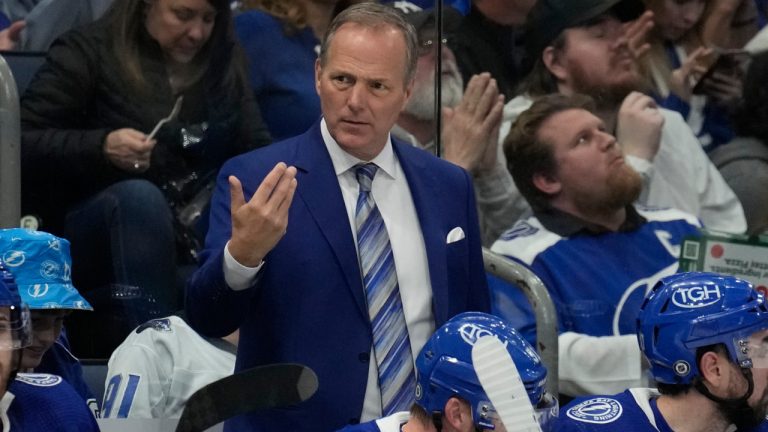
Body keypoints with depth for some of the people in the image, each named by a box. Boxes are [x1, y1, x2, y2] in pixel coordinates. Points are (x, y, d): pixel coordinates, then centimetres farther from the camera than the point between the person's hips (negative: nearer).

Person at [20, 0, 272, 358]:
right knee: (139, 196, -38)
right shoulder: (88, 53, -2)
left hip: (194, 231, 4)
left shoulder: (222, 61, 11)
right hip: (92, 228, -4)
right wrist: (100, 148, -24)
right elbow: (19, 144, -9)